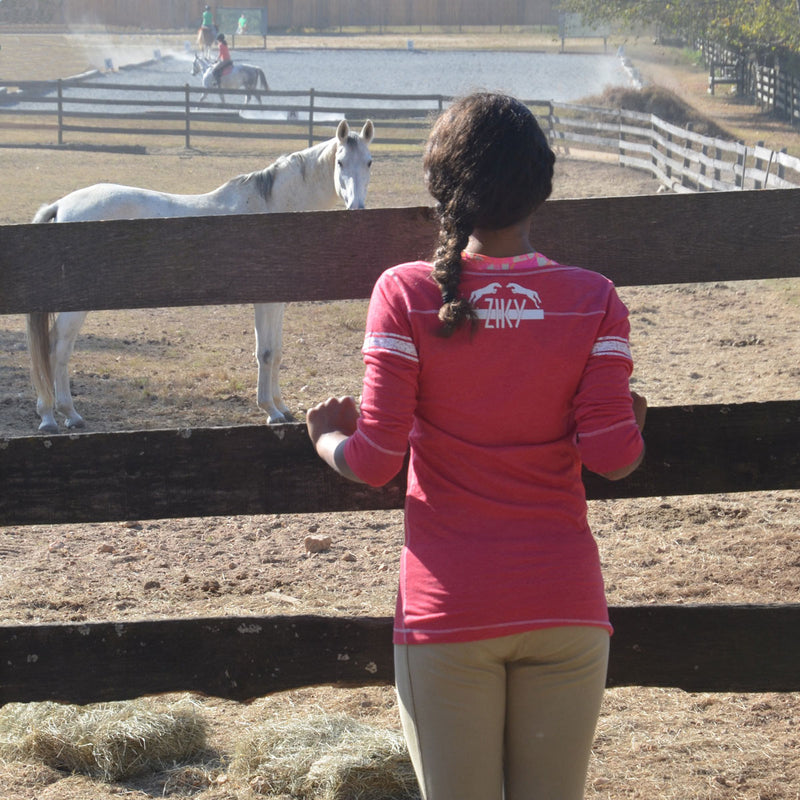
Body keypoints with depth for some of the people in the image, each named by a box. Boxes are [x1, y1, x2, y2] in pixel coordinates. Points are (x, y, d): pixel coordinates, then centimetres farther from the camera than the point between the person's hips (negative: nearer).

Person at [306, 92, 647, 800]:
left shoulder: (407, 295, -7)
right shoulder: (594, 301, -4)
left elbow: (374, 462, -9)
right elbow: (612, 456, -8)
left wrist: (329, 436, 13)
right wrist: (636, 423, 15)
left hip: (448, 609, -1)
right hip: (566, 608, 1)